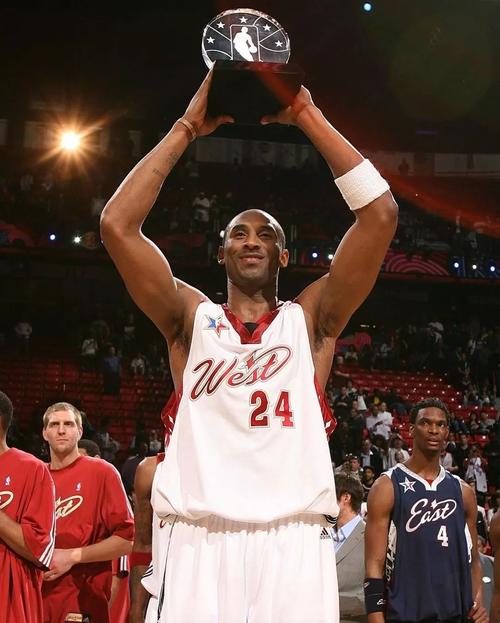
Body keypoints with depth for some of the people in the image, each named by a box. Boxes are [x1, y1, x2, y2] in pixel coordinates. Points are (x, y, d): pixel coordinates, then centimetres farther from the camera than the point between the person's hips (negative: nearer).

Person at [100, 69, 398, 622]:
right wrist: (187, 127, 7)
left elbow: (380, 214, 4)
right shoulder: (191, 318, 16)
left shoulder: (309, 318, 15)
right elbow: (117, 224, 3)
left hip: (293, 542, 0)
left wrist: (306, 116, 6)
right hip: (200, 543, 0)